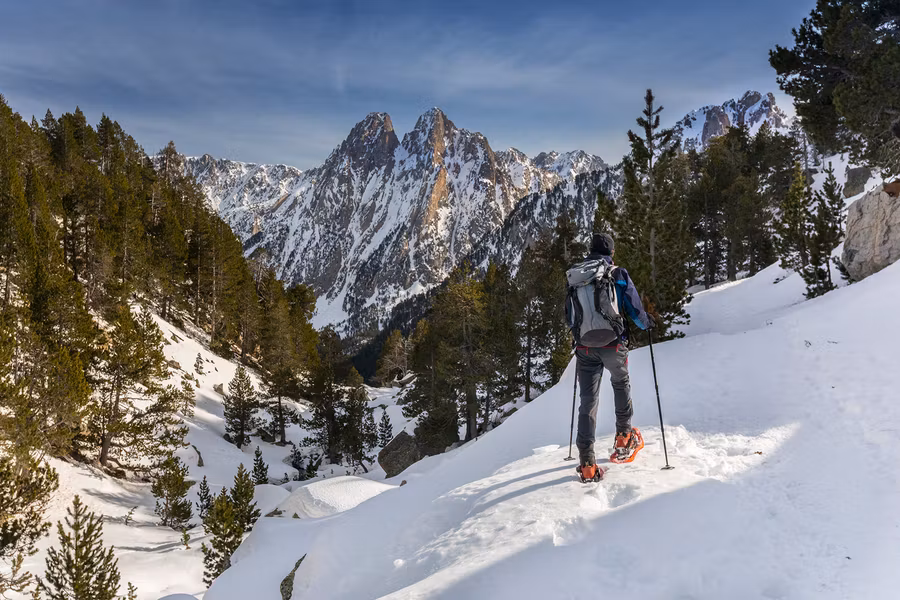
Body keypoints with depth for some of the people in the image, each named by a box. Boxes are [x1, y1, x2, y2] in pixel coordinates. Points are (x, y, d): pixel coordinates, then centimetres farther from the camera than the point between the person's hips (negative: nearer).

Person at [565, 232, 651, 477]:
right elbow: (634, 308, -3)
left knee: (588, 400, 5)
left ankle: (586, 460, -2)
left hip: (585, 347, 2)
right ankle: (624, 435, 32)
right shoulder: (618, 274, -4)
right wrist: (647, 322, 19)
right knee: (621, 384, 27)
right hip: (614, 344, -1)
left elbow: (570, 316, 13)